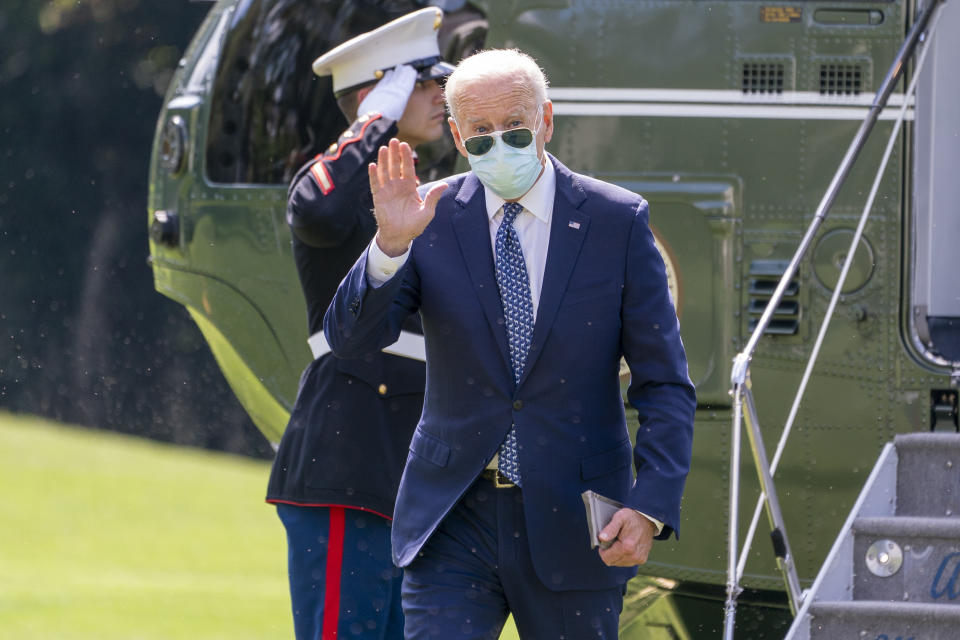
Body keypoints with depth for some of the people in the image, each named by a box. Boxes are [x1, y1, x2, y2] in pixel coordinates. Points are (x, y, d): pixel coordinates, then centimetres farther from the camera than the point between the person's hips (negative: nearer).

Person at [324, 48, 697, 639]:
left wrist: (652, 506, -15)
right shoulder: (433, 217, 1)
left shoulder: (618, 221, -2)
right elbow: (349, 338, -7)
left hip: (571, 523, 0)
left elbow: (665, 385, -1)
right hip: (454, 523, 0)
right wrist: (391, 244, -25)